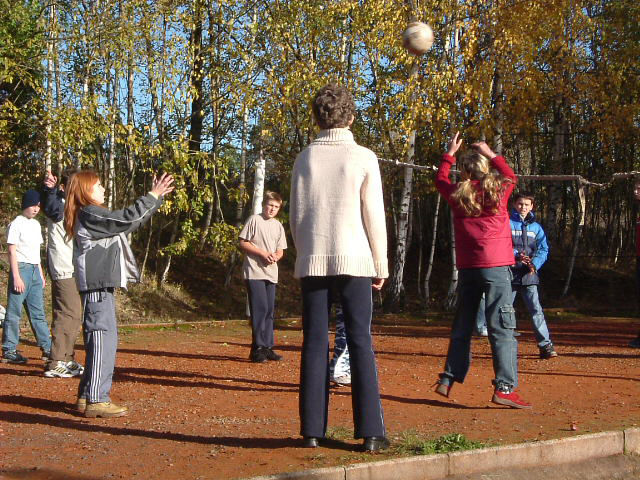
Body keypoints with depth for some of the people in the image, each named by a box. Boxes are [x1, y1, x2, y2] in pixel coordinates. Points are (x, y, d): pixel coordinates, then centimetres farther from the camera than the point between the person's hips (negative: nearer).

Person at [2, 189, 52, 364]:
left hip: (34, 270, 8)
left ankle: (47, 348, 10)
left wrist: (41, 274, 18)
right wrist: (16, 277, -19)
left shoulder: (36, 224, 15)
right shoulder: (17, 224, -8)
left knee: (38, 312, 8)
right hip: (21, 268, -8)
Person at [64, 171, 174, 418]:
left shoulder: (93, 216, 20)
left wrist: (157, 197, 21)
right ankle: (97, 400, -11)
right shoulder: (90, 214, -11)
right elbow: (128, 217, -16)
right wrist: (153, 195, -6)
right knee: (103, 338, -11)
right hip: (97, 286, -11)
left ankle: (87, 396, 18)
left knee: (100, 339, 13)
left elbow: (131, 220, 22)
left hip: (100, 286, 11)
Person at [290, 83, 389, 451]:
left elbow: (296, 216, 6)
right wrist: (381, 265, 5)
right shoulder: (363, 158, -3)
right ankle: (371, 431, -1)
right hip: (353, 261, -2)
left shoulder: (305, 158, 4)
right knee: (361, 343, 1)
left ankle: (313, 429, 6)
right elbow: (374, 216, -3)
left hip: (313, 261, 2)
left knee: (315, 344, 5)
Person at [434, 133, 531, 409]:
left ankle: (448, 380, 16)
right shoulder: (497, 190, 1)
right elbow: (510, 176, 25)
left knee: (462, 327, 16)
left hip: (467, 269, 4)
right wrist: (491, 154, 31)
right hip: (496, 266, -4)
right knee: (502, 328, -7)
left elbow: (440, 179, 29)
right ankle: (504, 387, -15)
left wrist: (450, 153, 37)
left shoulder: (457, 194, 6)